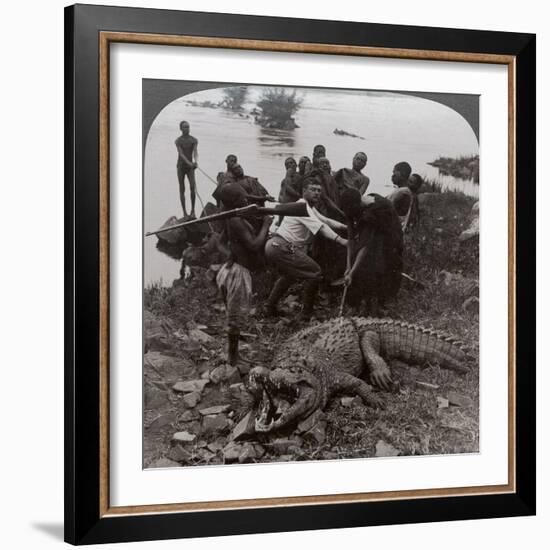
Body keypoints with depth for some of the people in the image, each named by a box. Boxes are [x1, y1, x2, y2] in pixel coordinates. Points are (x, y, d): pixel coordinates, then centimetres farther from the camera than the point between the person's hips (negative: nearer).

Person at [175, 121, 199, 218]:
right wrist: (188, 163, -30)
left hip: (190, 167, 1)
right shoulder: (178, 141, -1)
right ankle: (184, 212, 3)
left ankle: (193, 209, -8)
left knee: (193, 186, -16)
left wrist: (196, 161, -30)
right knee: (182, 189, 0)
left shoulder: (194, 140, 4)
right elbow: (181, 153, -13)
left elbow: (196, 152, -8)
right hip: (181, 166, -1)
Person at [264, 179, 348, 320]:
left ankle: (270, 308, 38)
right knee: (315, 272, -9)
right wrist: (340, 240, -31)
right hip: (281, 247, -11)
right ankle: (307, 313, -4)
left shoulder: (310, 208, 19)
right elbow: (320, 227, -24)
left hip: (274, 246, 11)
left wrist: (346, 226, 2)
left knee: (289, 275, 34)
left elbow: (325, 220, 14)